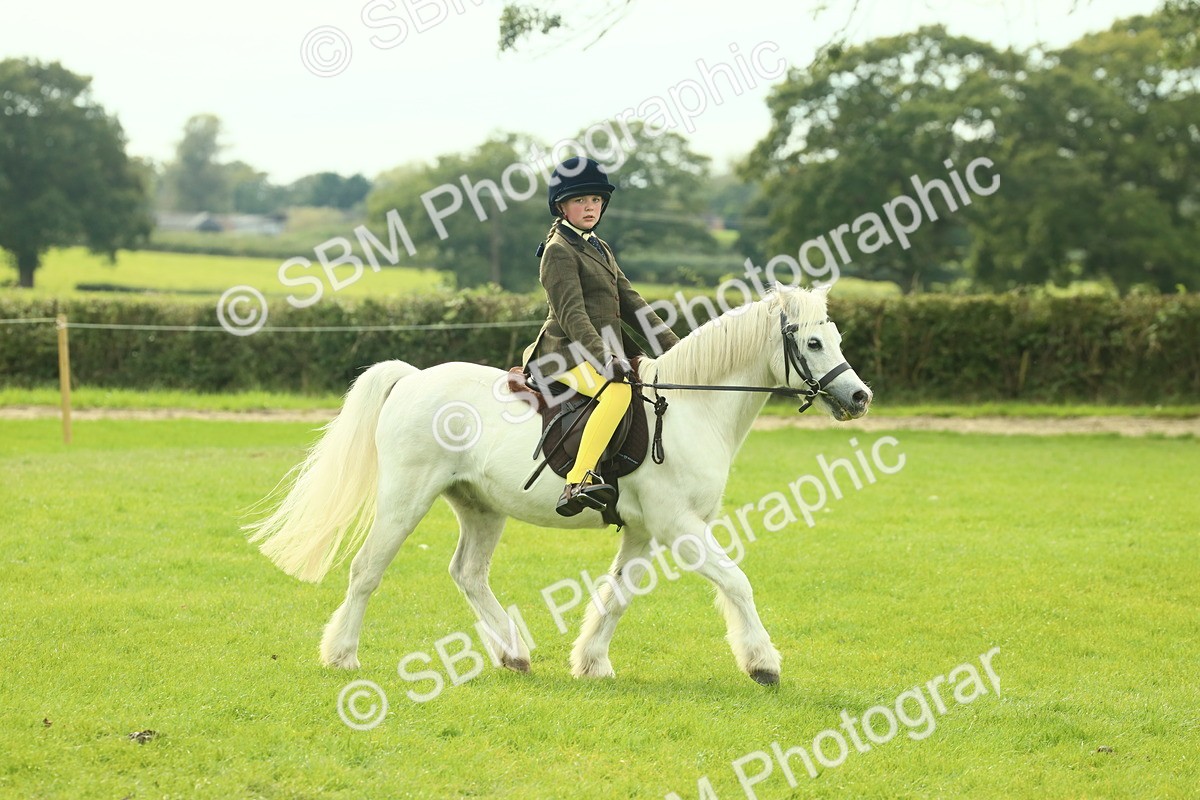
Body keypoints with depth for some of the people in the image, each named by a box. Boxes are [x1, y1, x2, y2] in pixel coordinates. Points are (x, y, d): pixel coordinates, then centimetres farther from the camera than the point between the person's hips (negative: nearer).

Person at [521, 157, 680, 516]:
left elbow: (629, 302, 20)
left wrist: (673, 346, 11)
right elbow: (571, 314, -19)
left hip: (606, 353, 10)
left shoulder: (599, 249, 21)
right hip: (569, 354, -10)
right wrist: (603, 358, -32)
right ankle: (577, 483, -45)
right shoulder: (559, 251, -8)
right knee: (618, 390, -37)